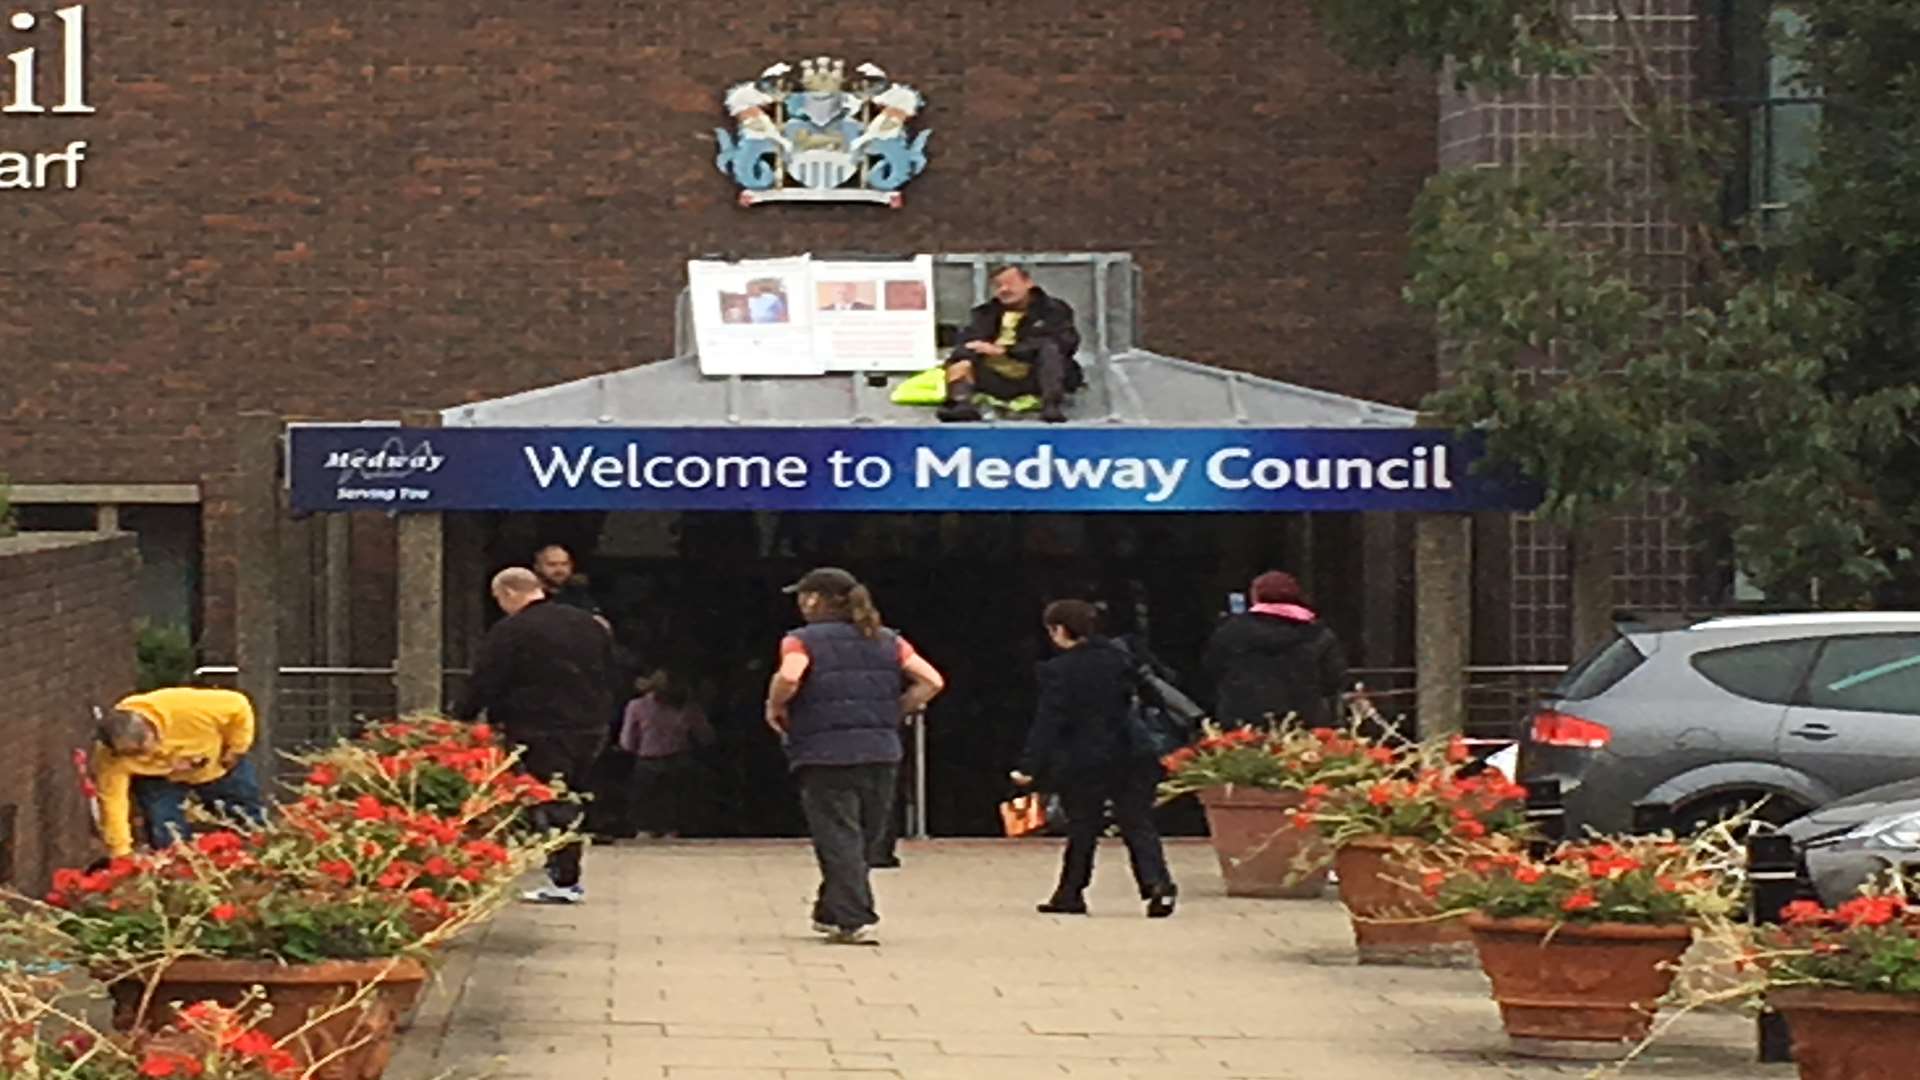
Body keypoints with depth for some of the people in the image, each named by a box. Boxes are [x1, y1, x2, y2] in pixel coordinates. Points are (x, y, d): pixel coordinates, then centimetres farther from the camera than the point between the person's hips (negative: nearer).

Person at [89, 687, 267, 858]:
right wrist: (121, 854, -28)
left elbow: (239, 707, -29)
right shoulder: (108, 754, -36)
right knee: (167, 842, -11)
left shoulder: (183, 707, -44)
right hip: (159, 779, 0)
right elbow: (112, 800, -29)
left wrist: (235, 751, -18)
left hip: (216, 765, 0)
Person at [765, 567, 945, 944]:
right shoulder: (888, 641, 11)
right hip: (880, 753, 5)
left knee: (838, 840, -1)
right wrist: (894, 712, 10)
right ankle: (830, 912, 28)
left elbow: (788, 678, -25)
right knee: (864, 840, 16)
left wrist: (775, 710, -6)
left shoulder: (803, 641, -3)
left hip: (825, 754, -5)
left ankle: (853, 920, -10)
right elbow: (932, 681, 2)